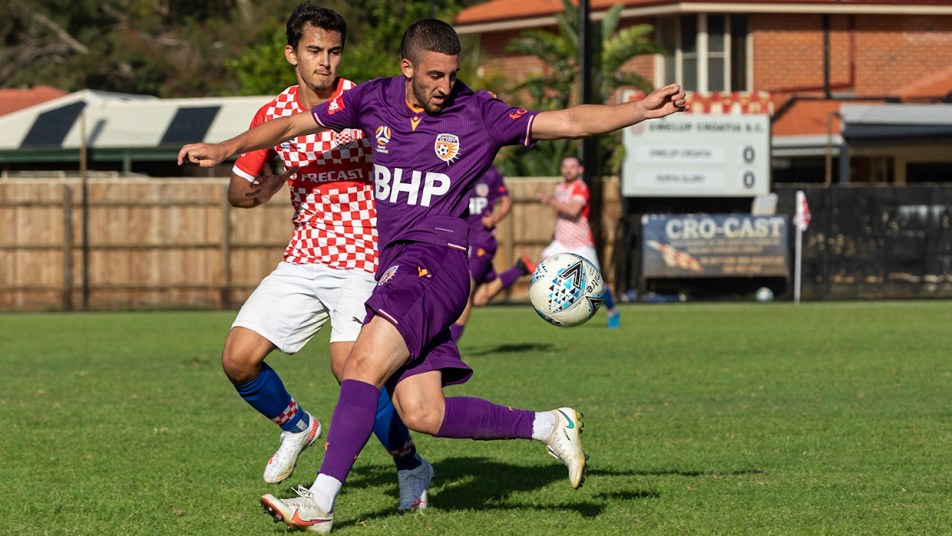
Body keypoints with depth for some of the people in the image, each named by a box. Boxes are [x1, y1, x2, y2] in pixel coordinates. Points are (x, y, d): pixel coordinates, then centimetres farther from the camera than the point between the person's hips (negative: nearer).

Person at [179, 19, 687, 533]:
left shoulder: (478, 114, -1)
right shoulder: (374, 100, 9)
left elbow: (569, 122, -1)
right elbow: (293, 124, 17)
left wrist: (643, 109, -10)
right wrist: (224, 149, 10)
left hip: (436, 262, -5)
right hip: (395, 263, 5)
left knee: (364, 362, -23)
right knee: (421, 412, -3)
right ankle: (548, 426, 11)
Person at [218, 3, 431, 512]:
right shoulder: (273, 114, 5)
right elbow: (238, 189, 14)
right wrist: (255, 192, -11)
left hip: (362, 260, -5)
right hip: (303, 258, 5)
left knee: (350, 366, -24)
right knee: (238, 359, -4)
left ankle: (411, 467, -3)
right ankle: (295, 425, 26)